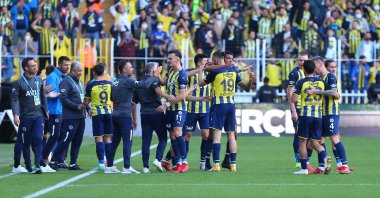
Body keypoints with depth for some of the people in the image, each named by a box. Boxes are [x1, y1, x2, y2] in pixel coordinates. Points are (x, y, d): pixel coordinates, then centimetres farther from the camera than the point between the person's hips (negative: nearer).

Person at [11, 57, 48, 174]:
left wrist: (45, 110, 20)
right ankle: (28, 167, 11)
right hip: (25, 117, -3)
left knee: (38, 139, -9)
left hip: (38, 115, 3)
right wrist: (15, 115, -19)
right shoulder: (19, 83, -5)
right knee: (25, 142, 3)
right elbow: (14, 99, -9)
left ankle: (37, 165, -12)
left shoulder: (39, 80, 10)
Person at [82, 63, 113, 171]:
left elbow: (86, 102, -2)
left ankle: (101, 163, -8)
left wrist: (82, 105, 20)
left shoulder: (91, 85, -7)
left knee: (99, 138, -2)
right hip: (108, 112, 4)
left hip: (97, 113, -3)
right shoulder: (109, 84, 3)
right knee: (107, 138, 10)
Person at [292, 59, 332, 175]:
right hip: (318, 115, 3)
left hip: (305, 114, -3)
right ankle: (325, 157, -17)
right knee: (315, 142, 11)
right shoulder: (321, 82, 6)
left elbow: (293, 100, -8)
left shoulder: (301, 82, -4)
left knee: (303, 142, 6)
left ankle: (304, 168, 4)